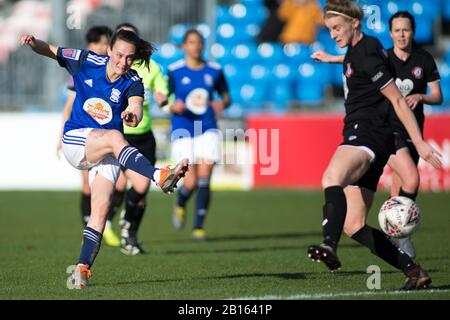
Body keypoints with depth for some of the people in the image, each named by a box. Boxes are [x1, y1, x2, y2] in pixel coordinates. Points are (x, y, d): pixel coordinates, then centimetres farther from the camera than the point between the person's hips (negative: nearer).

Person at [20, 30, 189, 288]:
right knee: (115, 137, -33)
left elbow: (136, 107, -25)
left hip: (106, 150, 2)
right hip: (76, 139, -2)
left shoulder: (133, 82, -5)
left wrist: (133, 116, -49)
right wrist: (34, 43, -16)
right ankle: (159, 177, -52)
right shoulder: (86, 62, -3)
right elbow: (50, 51, 6)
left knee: (101, 208, -13)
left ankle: (83, 267, -11)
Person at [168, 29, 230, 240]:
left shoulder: (214, 71, 6)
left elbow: (226, 95, 17)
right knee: (190, 182, -8)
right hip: (183, 132, -2)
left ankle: (199, 226, 2)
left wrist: (223, 104, -6)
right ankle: (180, 206, 27)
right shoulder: (174, 71, 0)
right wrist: (173, 107, -18)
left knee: (204, 180, -9)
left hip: (207, 130, 2)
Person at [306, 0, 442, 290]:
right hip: (358, 135, 10)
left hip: (368, 133, -10)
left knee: (331, 178, -40)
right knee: (353, 226, 3)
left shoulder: (367, 55, -10)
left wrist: (419, 143, -14)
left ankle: (330, 246, -62)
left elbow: (397, 100, -12)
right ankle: (414, 271, 8)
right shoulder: (355, 52, 19)